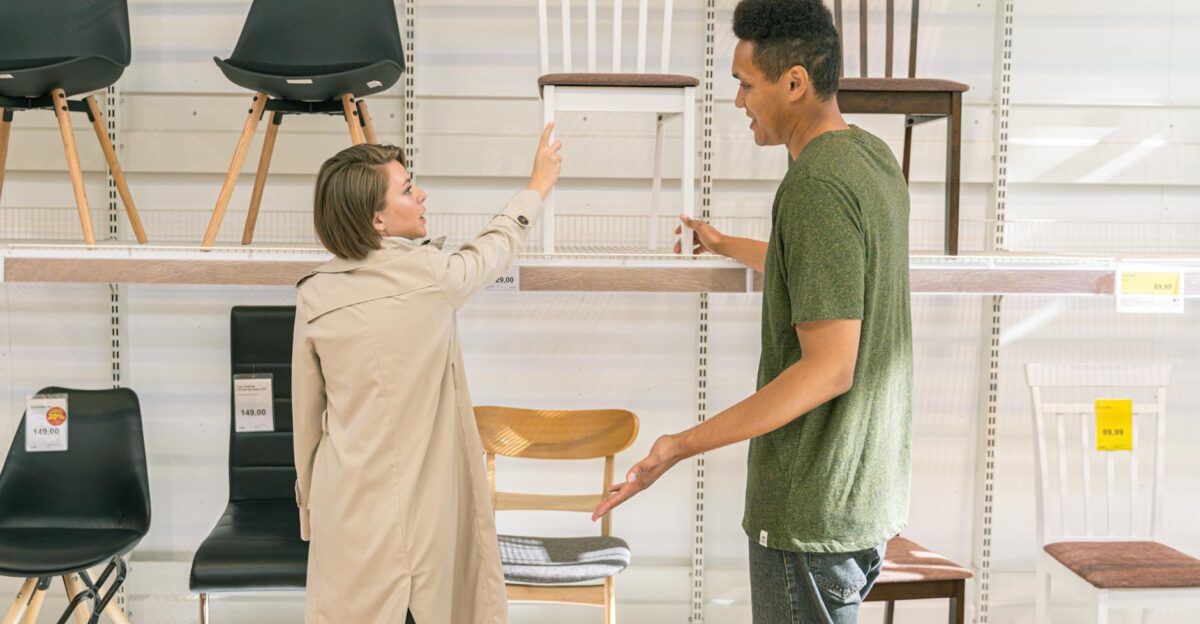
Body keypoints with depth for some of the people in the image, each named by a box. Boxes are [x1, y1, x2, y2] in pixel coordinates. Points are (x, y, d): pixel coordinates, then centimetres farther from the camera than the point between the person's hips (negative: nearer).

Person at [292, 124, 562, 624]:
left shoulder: (314, 296, -2)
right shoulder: (430, 275, -11)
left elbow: (306, 417, 6)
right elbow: (496, 246, 11)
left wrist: (310, 507, 19)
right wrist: (539, 185, 29)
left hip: (344, 503, 3)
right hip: (418, 503, -3)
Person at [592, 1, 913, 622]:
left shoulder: (816, 186, -23)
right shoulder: (874, 157, 7)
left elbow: (828, 369, -26)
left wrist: (684, 444, -26)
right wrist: (725, 245, 38)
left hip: (813, 511, -10)